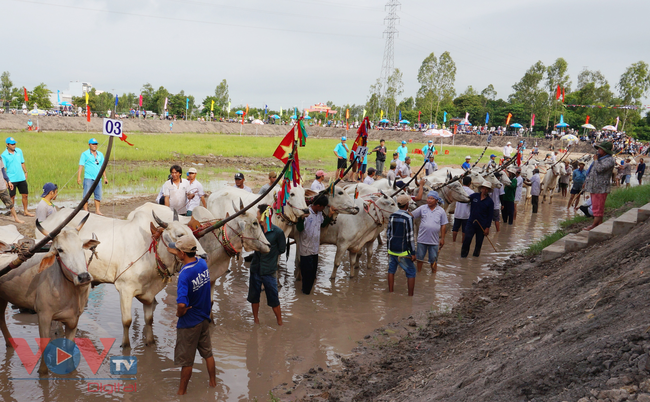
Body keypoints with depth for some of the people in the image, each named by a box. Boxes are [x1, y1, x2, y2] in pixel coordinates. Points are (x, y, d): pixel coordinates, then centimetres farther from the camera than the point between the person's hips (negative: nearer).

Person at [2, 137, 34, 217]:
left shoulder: (19, 151, 5)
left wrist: (25, 172, 12)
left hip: (22, 178, 4)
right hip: (12, 180, -4)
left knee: (25, 195, 8)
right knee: (12, 196, 5)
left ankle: (25, 211, 22)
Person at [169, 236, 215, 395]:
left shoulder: (185, 274, -28)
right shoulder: (203, 263, -7)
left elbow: (181, 304, -38)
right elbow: (192, 258, 20)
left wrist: (179, 313, -17)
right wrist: (176, 253, 30)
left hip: (189, 323, -7)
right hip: (205, 318, 7)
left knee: (186, 360, 11)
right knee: (208, 353, 23)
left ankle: (182, 391, 27)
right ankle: (213, 382, 38)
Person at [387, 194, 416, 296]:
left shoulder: (392, 216, 2)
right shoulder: (408, 218, -14)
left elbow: (388, 233, 9)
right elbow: (410, 237, -14)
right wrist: (413, 253, -7)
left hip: (392, 249, 5)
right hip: (403, 251, -5)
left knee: (391, 270, 18)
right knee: (411, 272, 6)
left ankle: (390, 293, 24)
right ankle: (410, 296, 6)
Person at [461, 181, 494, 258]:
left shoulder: (490, 201, -1)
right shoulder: (474, 196, 3)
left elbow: (490, 216, 0)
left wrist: (487, 227, -3)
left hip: (482, 225, 0)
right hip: (471, 223, 1)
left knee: (479, 242, 8)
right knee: (467, 240, -6)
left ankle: (476, 255, 25)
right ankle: (463, 254, 7)